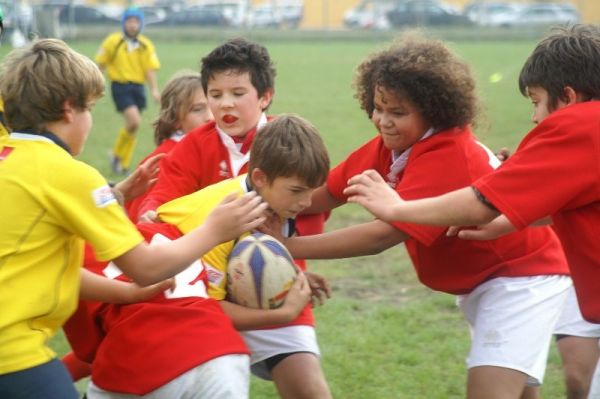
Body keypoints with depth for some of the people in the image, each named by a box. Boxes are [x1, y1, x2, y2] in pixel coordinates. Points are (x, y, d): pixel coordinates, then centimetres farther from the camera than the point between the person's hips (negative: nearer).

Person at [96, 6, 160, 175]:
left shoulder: (146, 45, 3)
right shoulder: (113, 41, -4)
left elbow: (150, 69, -1)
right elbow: (100, 65, 2)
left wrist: (154, 89, -13)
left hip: (138, 87, 4)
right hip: (120, 86, -4)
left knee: (133, 127, 8)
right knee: (134, 121, -20)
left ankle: (123, 166, 23)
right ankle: (117, 154, 1)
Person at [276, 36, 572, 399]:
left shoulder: (446, 156, -32)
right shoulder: (391, 145, -7)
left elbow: (382, 235, -36)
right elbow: (328, 192, -7)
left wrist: (286, 247, -34)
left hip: (521, 275, -9)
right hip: (479, 281, 9)